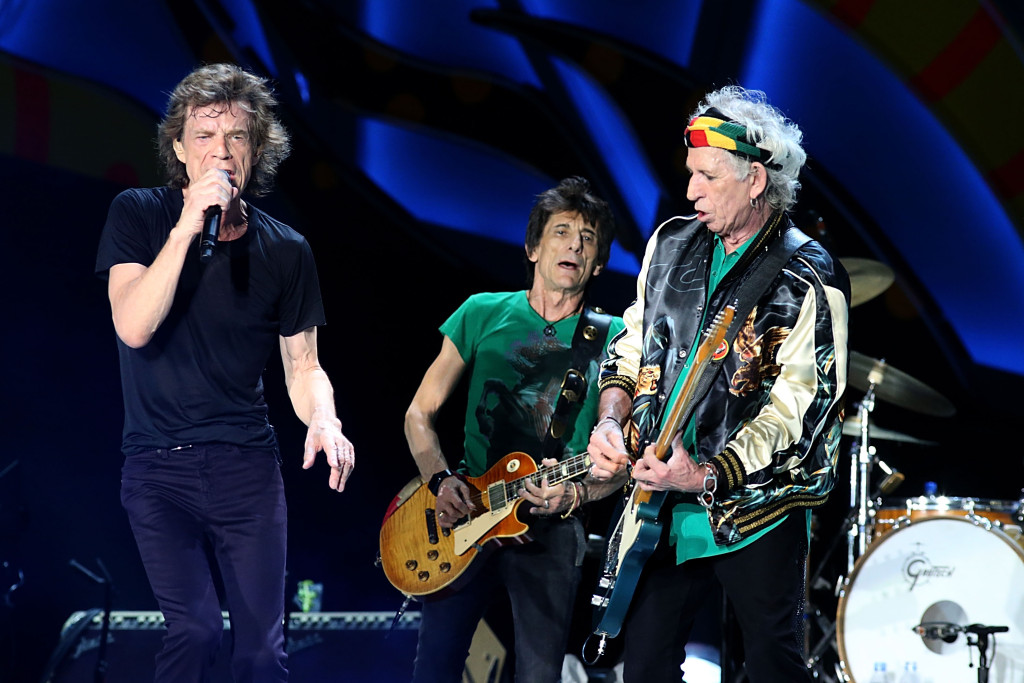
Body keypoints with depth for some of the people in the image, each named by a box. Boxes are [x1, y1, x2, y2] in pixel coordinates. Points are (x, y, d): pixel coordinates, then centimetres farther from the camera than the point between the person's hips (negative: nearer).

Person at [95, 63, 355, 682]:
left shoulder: (286, 250, 3)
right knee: (197, 630, -15)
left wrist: (323, 419, -12)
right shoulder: (139, 215, -2)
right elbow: (135, 327, -16)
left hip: (248, 466, 2)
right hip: (158, 468, -2)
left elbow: (303, 364, 11)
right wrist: (188, 227, -22)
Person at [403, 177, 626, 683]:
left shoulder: (612, 338, 4)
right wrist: (441, 481, -7)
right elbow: (420, 413, 10)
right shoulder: (483, 314, 7)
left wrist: (574, 494, -18)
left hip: (551, 530, -1)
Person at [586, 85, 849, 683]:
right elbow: (630, 352, 17)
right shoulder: (671, 246, 9)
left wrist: (706, 476, -26)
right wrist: (611, 421, -3)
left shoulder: (807, 279, -12)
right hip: (662, 506, 6)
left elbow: (796, 408, -18)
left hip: (755, 511, -6)